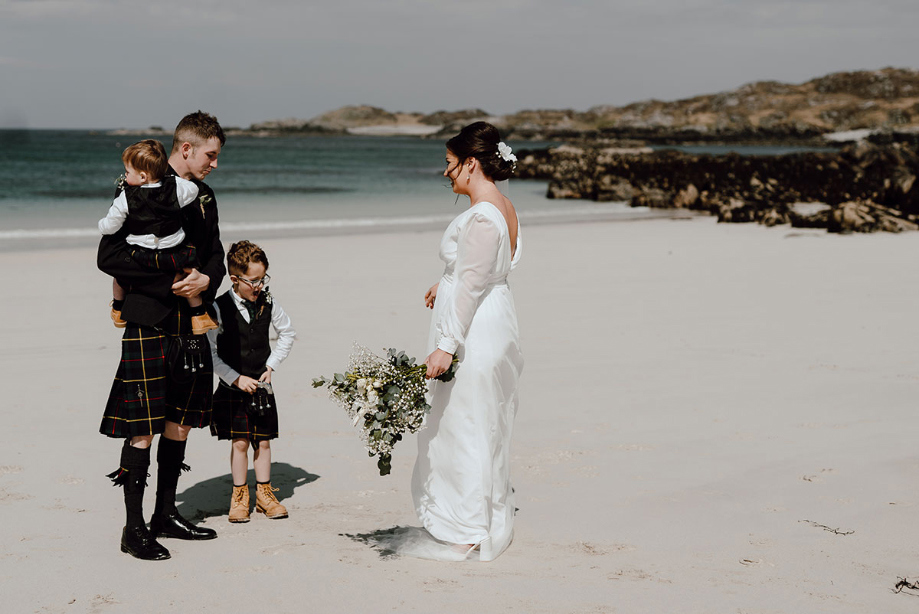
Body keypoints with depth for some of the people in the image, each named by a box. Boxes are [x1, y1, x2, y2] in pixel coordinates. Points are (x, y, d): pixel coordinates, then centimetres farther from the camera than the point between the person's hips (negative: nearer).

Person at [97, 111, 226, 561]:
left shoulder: (202, 195, 13)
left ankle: (165, 515, 24)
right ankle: (134, 528, 2)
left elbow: (215, 254, 17)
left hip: (191, 323, 7)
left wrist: (206, 279, -7)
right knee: (144, 426, -5)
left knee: (181, 420, 12)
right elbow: (108, 258, -13)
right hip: (149, 324, -7)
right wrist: (169, 282, -17)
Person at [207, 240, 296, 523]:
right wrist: (236, 379, -13)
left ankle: (264, 493, 20)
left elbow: (287, 333, 14)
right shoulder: (219, 308, -13)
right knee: (239, 442, -1)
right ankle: (240, 495, 13)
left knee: (263, 441, 7)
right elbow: (210, 353, -11)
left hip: (262, 386, 3)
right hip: (232, 387, -3)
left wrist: (271, 365, 5)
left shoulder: (268, 304, -1)